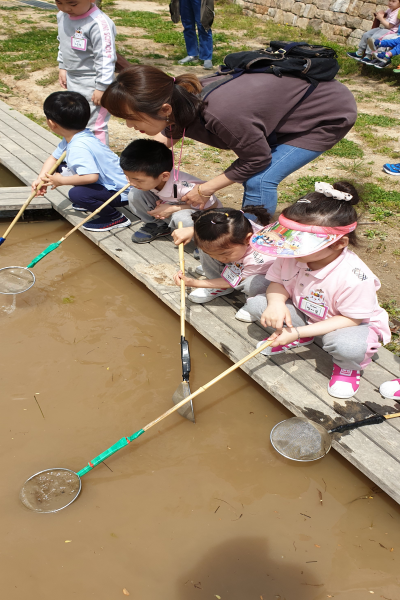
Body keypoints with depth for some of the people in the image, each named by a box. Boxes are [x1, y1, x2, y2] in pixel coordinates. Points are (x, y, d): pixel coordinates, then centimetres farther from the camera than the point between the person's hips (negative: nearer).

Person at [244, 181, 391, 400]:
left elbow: (352, 319, -27)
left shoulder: (353, 277, -36)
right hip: (304, 314, 6)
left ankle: (347, 365, -1)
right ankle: (303, 340, 9)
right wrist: (276, 302, -31)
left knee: (349, 346, -41)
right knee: (255, 303, -13)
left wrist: (298, 332, -32)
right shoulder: (290, 257, -21)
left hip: (352, 324, -5)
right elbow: (277, 282, -4)